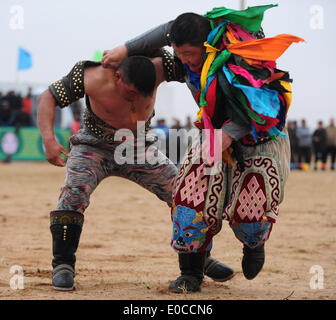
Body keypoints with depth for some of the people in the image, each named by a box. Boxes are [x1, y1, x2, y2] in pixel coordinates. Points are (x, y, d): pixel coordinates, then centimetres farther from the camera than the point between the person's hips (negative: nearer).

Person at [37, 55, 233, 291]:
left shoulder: (156, 69, -24)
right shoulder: (93, 79, -29)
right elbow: (47, 98, -22)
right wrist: (48, 140, -35)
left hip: (139, 149, 3)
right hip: (95, 147, -3)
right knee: (75, 191, -29)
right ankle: (63, 265, -17)